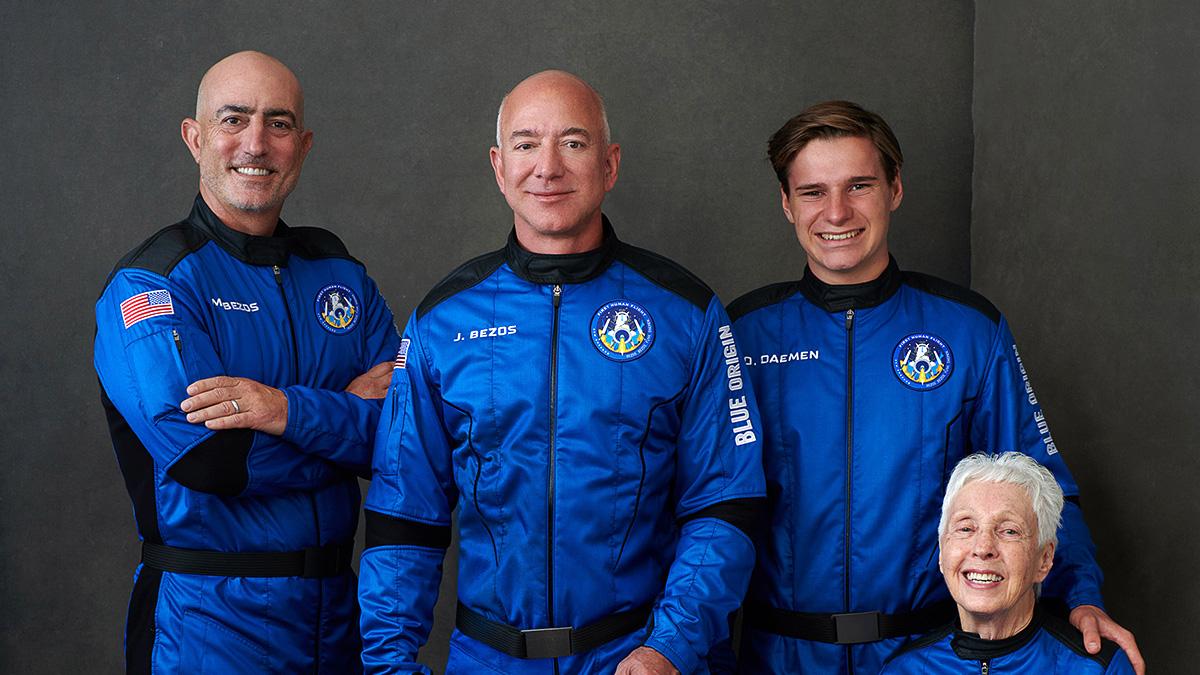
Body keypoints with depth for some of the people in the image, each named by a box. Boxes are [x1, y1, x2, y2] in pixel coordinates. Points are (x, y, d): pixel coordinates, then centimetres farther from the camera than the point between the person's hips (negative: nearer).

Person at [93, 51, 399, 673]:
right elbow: (208, 459, -24)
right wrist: (348, 412, -13)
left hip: (336, 608, 5)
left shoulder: (338, 272, 6)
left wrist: (294, 410, -21)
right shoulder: (147, 287, -11)